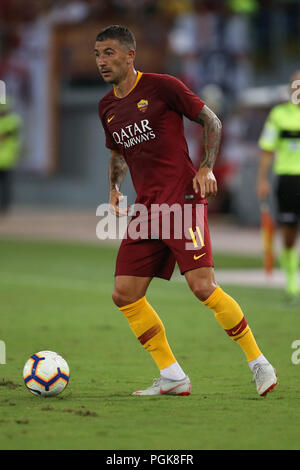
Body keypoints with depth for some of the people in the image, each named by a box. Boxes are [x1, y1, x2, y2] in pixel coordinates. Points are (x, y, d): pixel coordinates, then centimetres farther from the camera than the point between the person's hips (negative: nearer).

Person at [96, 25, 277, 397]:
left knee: (203, 287, -16)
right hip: (145, 210, 7)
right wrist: (114, 188, 13)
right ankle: (172, 378, 7)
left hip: (183, 200, -7)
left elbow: (211, 121, 2)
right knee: (125, 295, -2)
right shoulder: (107, 107, 14)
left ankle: (259, 364, -1)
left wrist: (206, 169, -9)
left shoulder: (162, 87, -5)